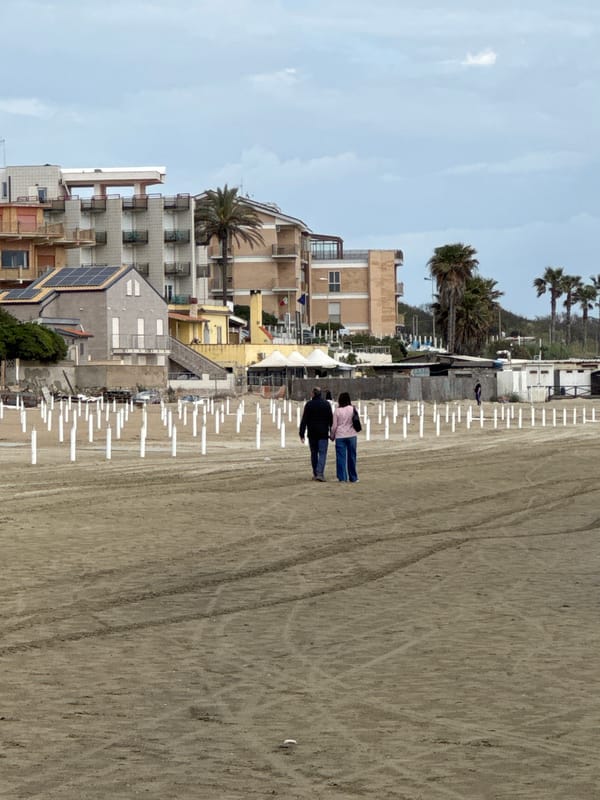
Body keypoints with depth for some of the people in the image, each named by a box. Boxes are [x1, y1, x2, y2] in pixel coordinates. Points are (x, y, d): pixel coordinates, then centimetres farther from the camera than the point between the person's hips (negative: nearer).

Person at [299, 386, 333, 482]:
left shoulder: (309, 404, -3)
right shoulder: (326, 404, -1)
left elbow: (304, 420, -5)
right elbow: (331, 419, 1)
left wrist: (302, 434, -3)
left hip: (312, 433, 1)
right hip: (323, 433, -1)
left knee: (314, 453, 12)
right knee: (322, 453, -3)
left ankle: (315, 474, 16)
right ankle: (320, 473, -18)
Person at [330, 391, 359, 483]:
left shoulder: (337, 411, -4)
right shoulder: (352, 409, -4)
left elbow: (334, 426, -1)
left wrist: (332, 436, 12)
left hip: (340, 436, -1)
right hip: (351, 435, 1)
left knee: (341, 457, 2)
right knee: (351, 456, 9)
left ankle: (342, 478, -1)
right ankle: (353, 478, 14)